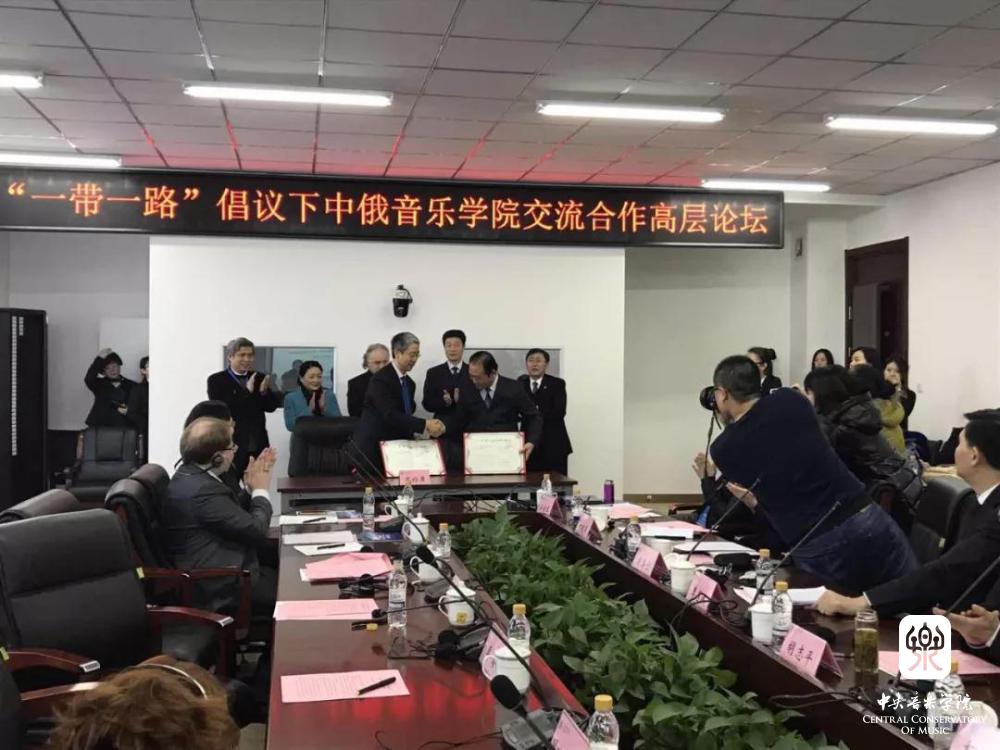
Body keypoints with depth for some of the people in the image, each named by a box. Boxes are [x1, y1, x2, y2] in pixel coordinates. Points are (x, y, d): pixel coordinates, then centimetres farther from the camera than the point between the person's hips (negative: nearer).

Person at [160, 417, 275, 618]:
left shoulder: (190, 477, 7)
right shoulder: (202, 490, -24)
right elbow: (257, 531, -18)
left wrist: (250, 489, 8)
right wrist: (260, 491, -4)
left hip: (218, 573, 10)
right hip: (221, 588, -10)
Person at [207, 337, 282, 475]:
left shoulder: (259, 378, 11)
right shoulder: (216, 380, -3)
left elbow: (271, 407, 6)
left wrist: (264, 391, -15)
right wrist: (247, 392, -21)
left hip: (258, 447, 4)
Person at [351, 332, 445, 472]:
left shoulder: (410, 383, 12)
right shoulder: (381, 379, -15)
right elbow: (391, 415, -26)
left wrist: (428, 427, -3)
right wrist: (424, 425, -29)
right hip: (370, 449, -7)